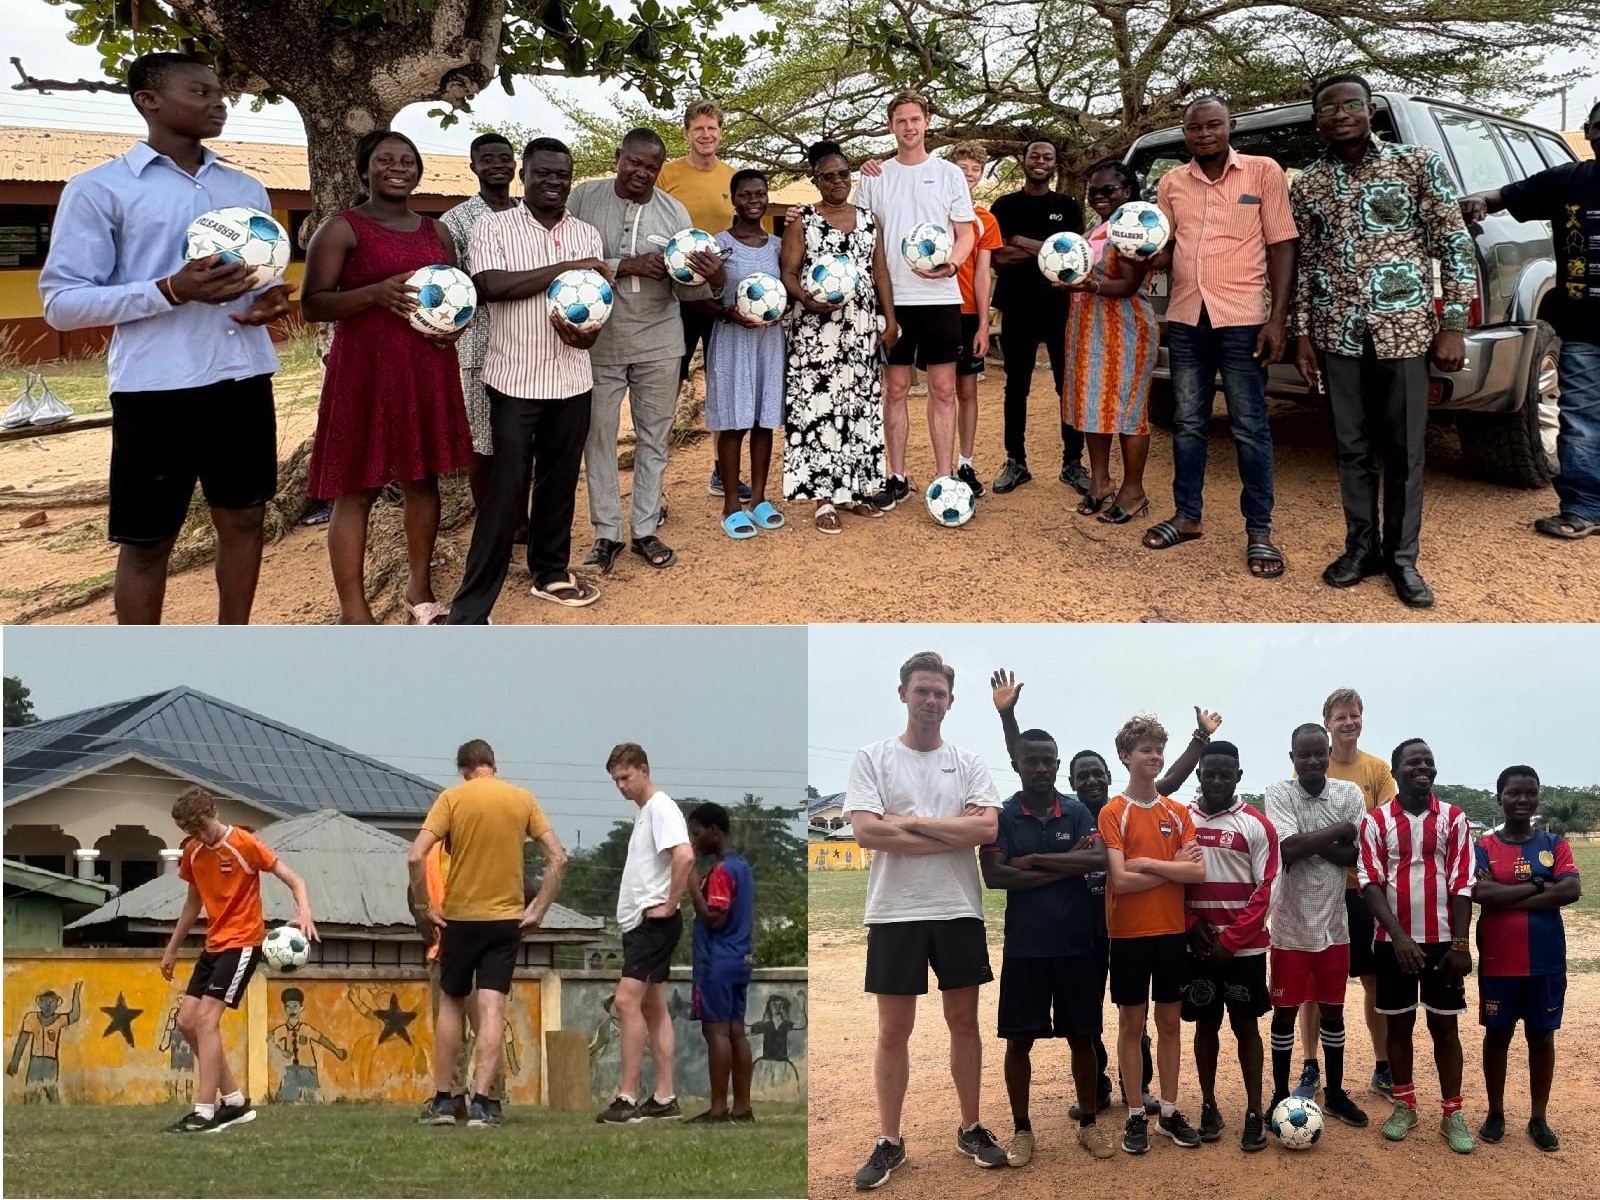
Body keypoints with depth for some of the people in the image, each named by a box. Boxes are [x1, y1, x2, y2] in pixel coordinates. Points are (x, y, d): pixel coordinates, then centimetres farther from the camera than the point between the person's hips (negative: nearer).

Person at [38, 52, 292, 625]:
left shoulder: (247, 188, 13)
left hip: (244, 378, 6)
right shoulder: (98, 188, -4)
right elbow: (61, 302, -9)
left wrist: (269, 301, -3)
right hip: (156, 386, -5)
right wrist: (171, 290, -22)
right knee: (146, 541, 2)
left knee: (243, 518, 11)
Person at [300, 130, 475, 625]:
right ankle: (353, 614, 2)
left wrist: (456, 324, 0)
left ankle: (419, 590, 28)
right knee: (356, 490, -3)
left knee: (424, 479, 12)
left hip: (428, 372, 6)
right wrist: (378, 292, -24)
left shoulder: (436, 232, 12)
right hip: (364, 372, -6)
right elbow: (311, 305, -10)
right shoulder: (341, 229, -5)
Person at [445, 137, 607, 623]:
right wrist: (565, 268, -20)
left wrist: (588, 332, -17)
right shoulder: (493, 226, -4)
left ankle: (551, 572, 32)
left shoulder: (588, 234, 9)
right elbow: (490, 286, -19)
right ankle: (469, 611, -3)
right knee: (506, 491, -6)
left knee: (560, 482, 13)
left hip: (572, 380, 4)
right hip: (515, 379, -4)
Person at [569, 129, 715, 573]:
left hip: (658, 343, 1)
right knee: (599, 437, 6)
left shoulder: (674, 212, -2)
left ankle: (645, 530, 21)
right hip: (598, 342, -1)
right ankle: (607, 533, 17)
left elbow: (685, 290, -3)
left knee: (653, 438, 9)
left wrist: (701, 278, -26)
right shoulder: (583, 198, -6)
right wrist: (626, 266, -22)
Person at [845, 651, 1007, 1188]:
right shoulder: (872, 758, -2)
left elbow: (988, 828, -10)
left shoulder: (968, 763, 5)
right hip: (895, 913, -2)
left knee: (964, 1022, 10)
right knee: (894, 1030, 4)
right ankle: (889, 1143, 13)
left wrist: (909, 823, -14)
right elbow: (866, 832, -15)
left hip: (959, 911, 2)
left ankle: (971, 1129, 23)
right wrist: (955, 832, -13)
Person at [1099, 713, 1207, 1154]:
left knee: (1170, 1021, 9)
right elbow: (1119, 881, -16)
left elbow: (1199, 873, -5)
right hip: (1129, 933, -4)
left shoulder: (1178, 813, 6)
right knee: (1132, 1022, 4)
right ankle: (1135, 1115, 12)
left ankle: (1169, 1112, 18)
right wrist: (1173, 868, -10)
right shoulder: (1113, 813, -6)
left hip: (1172, 931, 4)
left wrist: (1148, 863, -14)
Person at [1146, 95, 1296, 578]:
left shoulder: (1263, 172, -2)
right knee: (1188, 423, 12)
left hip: (1242, 319, -4)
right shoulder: (1172, 183, 8)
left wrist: (1277, 318, -10)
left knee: (1250, 428, -1)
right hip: (1185, 319, 4)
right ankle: (1187, 516, 23)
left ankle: (1259, 531, 5)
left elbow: (1281, 247, -3)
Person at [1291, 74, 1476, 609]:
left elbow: (1454, 245, -1)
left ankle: (1402, 556, 14)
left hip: (1404, 329, -2)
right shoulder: (1306, 185, 8)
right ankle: (1362, 546, 22)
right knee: (1353, 447, 9)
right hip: (1337, 334, 3)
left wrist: (1453, 325, -7)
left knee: (1404, 450, 3)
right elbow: (1304, 263, 12)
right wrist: (1302, 334, 6)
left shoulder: (1419, 164, -1)